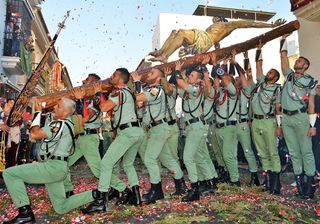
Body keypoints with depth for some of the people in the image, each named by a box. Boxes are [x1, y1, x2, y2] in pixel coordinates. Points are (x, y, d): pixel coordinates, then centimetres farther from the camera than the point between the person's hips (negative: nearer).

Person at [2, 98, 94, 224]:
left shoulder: (60, 124, -17)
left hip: (53, 167, -10)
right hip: (56, 167, 10)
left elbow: (34, 134, -18)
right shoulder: (65, 124, 15)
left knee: (9, 173, -4)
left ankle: (25, 213, -4)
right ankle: (95, 195, 11)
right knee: (61, 208, 16)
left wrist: (38, 112, -9)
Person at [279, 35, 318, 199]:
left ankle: (310, 181, 6)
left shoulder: (310, 82, 3)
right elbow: (283, 57, 17)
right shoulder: (289, 75, 14)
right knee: (293, 151, 8)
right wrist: (283, 40, 16)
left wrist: (312, 125, -7)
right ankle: (299, 178, 16)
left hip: (301, 118, -4)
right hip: (286, 118, 4)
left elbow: (311, 105, -2)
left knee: (306, 151, 0)